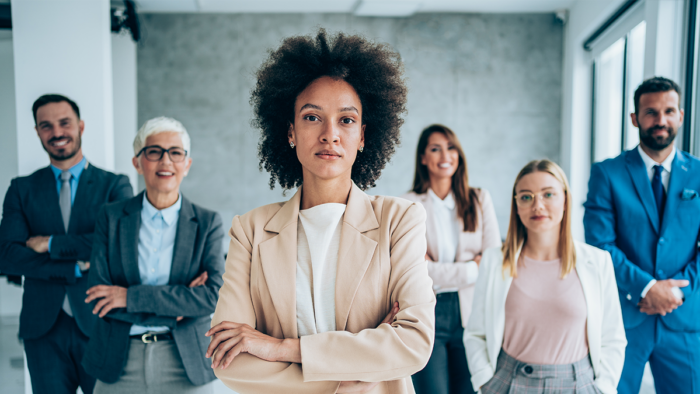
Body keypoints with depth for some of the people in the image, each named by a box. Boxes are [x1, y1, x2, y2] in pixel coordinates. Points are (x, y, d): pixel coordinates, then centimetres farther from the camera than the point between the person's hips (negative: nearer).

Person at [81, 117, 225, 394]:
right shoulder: (111, 218, 1)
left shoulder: (208, 223, -2)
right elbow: (98, 300, -5)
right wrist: (176, 304, -14)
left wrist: (130, 296, -16)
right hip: (118, 362, 1)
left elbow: (213, 296, -13)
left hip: (184, 363, 0)